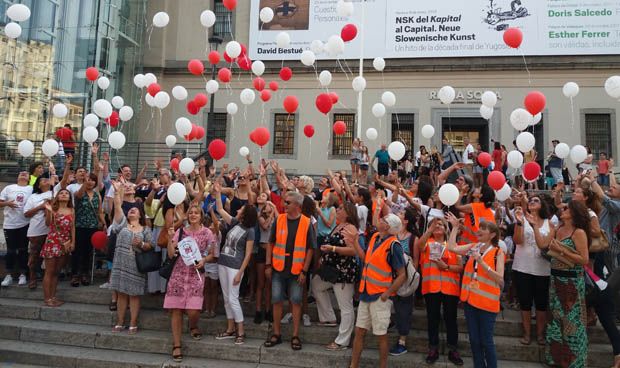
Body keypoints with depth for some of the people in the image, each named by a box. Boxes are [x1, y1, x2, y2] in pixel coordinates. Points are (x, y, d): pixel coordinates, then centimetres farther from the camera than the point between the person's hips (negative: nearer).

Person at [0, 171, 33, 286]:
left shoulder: (32, 189, 3)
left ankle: (22, 274, 16)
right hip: (9, 224, 1)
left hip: (25, 224, -1)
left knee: (23, 250, 6)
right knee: (10, 250, 6)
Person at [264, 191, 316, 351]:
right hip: (278, 268, 2)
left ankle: (295, 336, 17)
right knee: (276, 300, 7)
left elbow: (310, 249, -4)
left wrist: (304, 271, -8)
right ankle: (277, 334, 20)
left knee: (296, 301, 5)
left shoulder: (306, 223, -6)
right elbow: (271, 244, 7)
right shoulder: (279, 220, 1)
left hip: (297, 270, -2)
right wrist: (268, 265, 1)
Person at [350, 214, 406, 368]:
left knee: (381, 335, 6)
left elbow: (402, 275, -15)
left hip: (380, 296, -7)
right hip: (366, 293, 7)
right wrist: (355, 242, 13)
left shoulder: (393, 245, -17)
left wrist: (387, 293, -16)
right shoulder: (375, 237, 6)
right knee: (359, 331, 12)